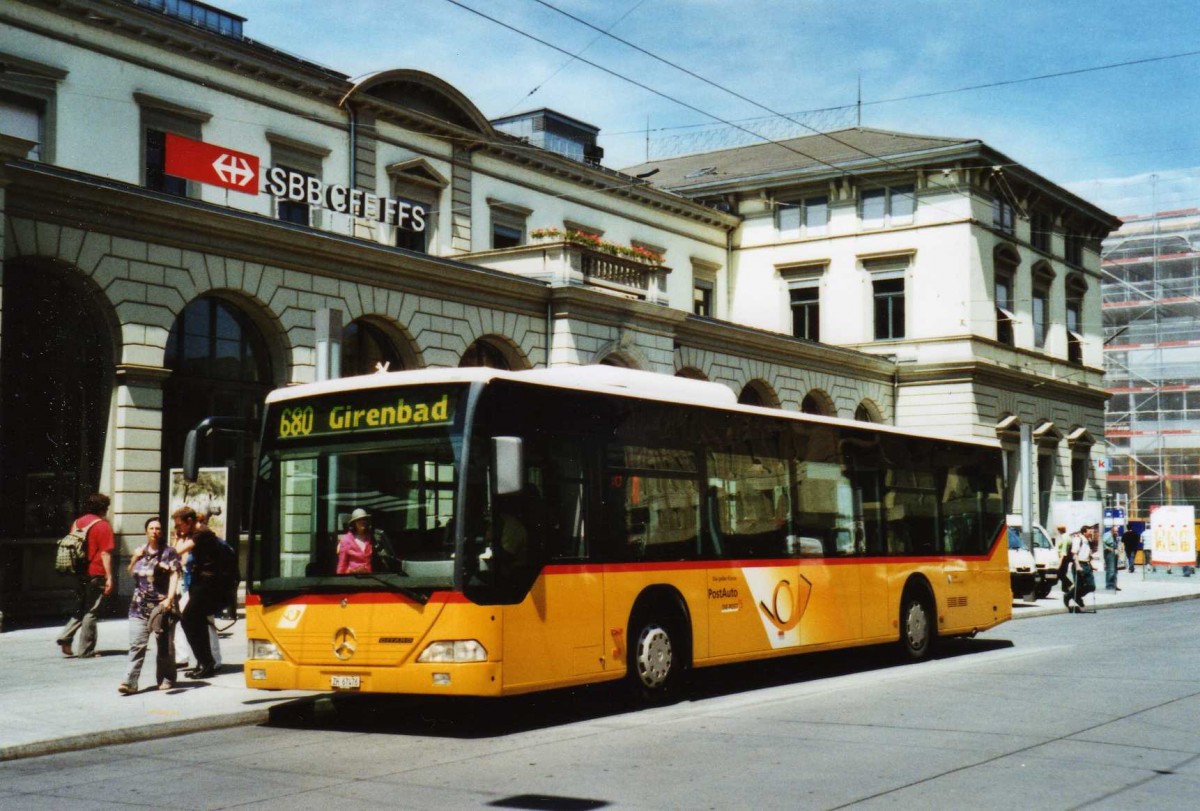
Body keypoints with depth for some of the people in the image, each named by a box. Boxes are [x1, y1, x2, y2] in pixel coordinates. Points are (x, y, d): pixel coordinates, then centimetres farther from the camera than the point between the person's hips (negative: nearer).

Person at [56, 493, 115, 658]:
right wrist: (109, 577, -10)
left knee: (80, 609, 19)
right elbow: (105, 554, -13)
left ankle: (66, 636, 0)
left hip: (79, 574, 6)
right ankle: (86, 650, 4)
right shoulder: (103, 526, -9)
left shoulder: (77, 523, 10)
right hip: (96, 575, -6)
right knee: (91, 612, 1)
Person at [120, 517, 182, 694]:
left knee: (165, 645, 6)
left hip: (162, 606, -4)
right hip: (140, 606, 4)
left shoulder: (169, 553, -1)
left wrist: (169, 598, -21)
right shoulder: (141, 551, 14)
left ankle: (166, 679, 19)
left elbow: (174, 576, -9)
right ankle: (130, 682, -9)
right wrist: (134, 559, 6)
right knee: (136, 645, -5)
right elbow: (131, 572, 26)